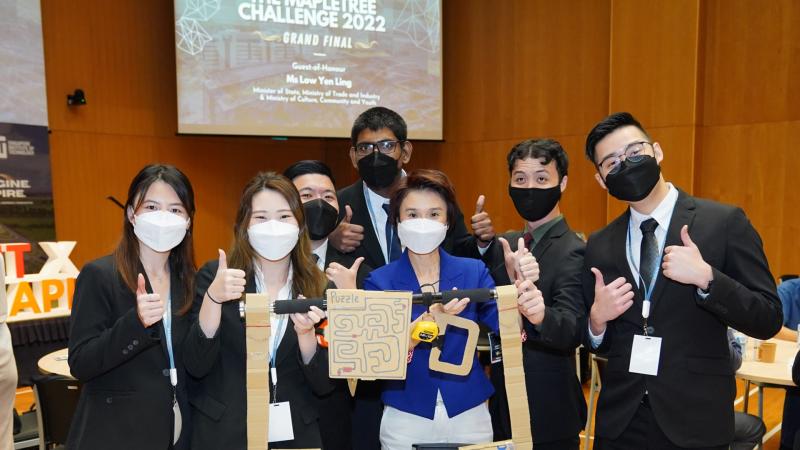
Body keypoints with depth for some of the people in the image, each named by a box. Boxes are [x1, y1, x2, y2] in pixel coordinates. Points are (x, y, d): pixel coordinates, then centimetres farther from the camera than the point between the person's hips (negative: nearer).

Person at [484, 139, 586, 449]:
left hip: (548, 413, -5)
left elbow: (573, 332, -26)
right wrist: (510, 278, -26)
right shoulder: (504, 245, 4)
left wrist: (540, 314, -48)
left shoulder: (572, 252, -15)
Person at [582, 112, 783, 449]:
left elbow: (768, 320, -7)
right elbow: (599, 346, 9)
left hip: (694, 421, -2)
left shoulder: (725, 222, -7)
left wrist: (706, 277, -22)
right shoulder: (599, 245, 2)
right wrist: (597, 319, -12)